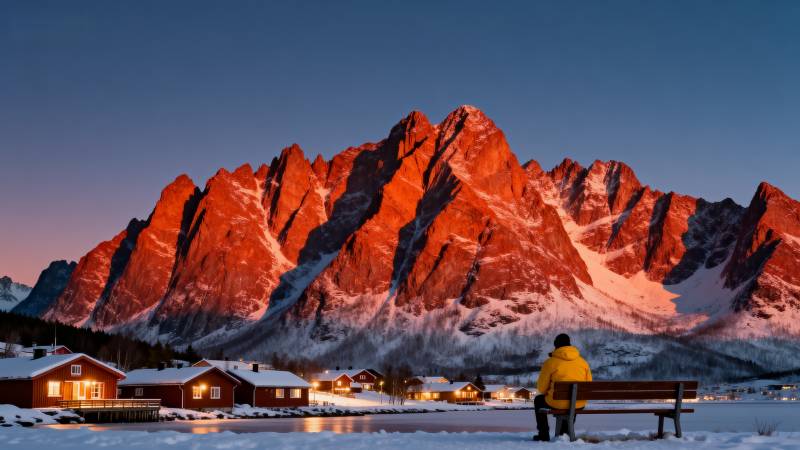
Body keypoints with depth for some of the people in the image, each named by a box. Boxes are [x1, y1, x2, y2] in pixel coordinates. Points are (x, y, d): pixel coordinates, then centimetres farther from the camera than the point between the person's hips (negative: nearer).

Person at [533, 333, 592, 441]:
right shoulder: (583, 362, 6)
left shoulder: (550, 362, -5)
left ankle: (544, 434, 28)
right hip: (579, 404, 4)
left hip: (558, 403, -4)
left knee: (538, 400, 28)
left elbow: (541, 388, 0)